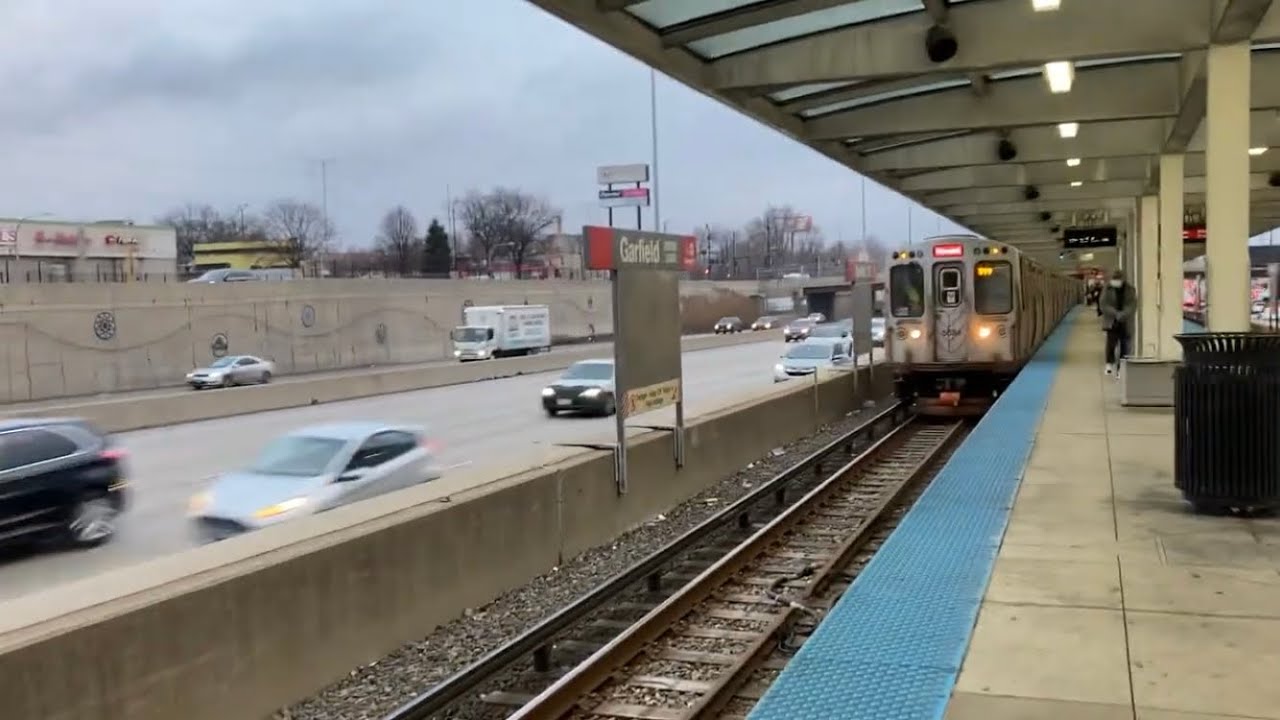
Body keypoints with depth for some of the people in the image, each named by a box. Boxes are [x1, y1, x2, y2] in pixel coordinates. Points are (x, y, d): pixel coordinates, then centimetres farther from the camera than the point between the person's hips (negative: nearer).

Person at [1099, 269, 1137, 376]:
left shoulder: (1130, 290, 2)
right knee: (1111, 342, -8)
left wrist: (1123, 314, -22)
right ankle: (1109, 364, 3)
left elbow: (1133, 305, -5)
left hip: (1125, 322, 1)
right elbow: (1103, 305, -6)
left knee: (1124, 344, 3)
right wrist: (1115, 313, -19)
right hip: (1111, 322, -1)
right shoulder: (1107, 289, 0)